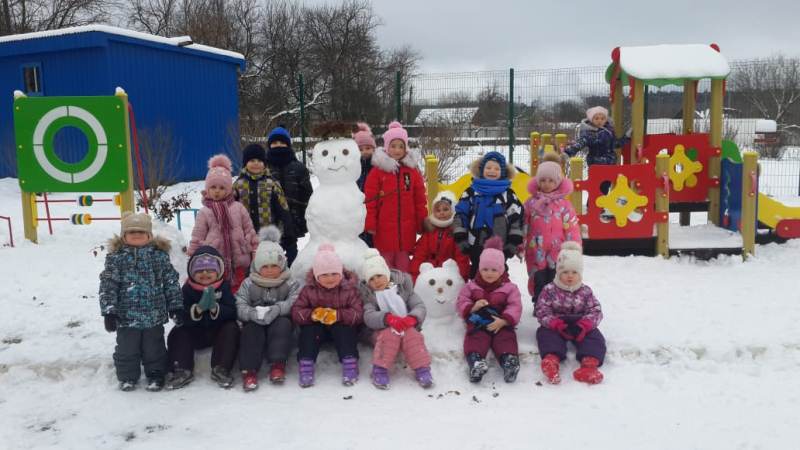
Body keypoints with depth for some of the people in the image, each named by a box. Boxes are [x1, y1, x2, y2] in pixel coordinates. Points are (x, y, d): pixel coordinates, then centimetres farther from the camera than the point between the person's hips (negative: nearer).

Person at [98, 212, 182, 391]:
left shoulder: (159, 255, 0)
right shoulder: (116, 257, -3)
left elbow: (171, 281, 3)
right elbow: (108, 285, -5)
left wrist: (176, 306, 3)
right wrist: (108, 311, -10)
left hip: (154, 315, 0)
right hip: (126, 315, 0)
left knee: (154, 348, 11)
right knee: (127, 349, 11)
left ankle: (155, 376, 27)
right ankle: (127, 377, 29)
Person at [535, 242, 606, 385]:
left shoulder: (586, 291, 7)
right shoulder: (549, 290, 1)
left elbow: (595, 311, 0)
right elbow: (542, 311, -7)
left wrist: (584, 325, -21)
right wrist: (557, 324, -24)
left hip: (580, 326, 2)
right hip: (554, 326, -1)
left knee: (594, 336, -26)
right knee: (546, 333, -32)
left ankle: (590, 363, -51)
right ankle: (551, 359, -59)